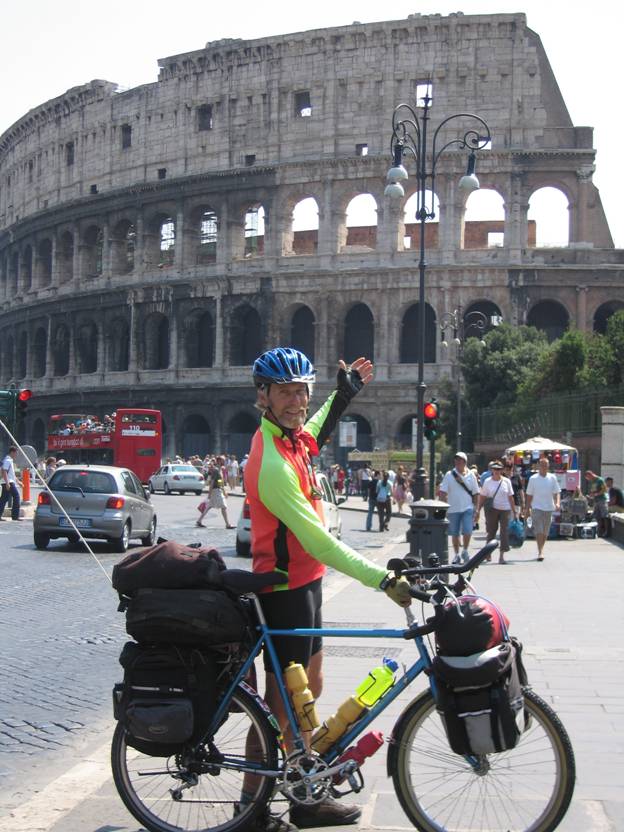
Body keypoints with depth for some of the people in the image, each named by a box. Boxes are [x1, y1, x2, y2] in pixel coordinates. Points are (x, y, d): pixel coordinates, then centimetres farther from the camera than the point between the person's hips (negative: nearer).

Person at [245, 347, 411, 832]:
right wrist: (384, 581, -32)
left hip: (303, 581, 10)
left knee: (309, 687, 17)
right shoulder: (273, 465, -27)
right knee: (281, 700, -1)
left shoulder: (289, 436, 3)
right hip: (287, 588, -10)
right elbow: (317, 541, -31)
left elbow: (313, 435, 33)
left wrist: (344, 396, 32)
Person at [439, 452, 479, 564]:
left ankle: (465, 551, 11)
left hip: (467, 508, 0)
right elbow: (443, 492, -2)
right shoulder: (449, 475, 0)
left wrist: (475, 507, 5)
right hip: (453, 509, 0)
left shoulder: (471, 475, 4)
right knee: (454, 534, 7)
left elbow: (476, 493, 10)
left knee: (467, 532, -12)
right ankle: (457, 555, 21)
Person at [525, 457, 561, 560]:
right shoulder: (533, 479, 0)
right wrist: (528, 508, 2)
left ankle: (541, 549, 25)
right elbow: (529, 495, 4)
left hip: (549, 508, 3)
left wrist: (558, 503, -15)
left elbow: (557, 492, 3)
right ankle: (540, 552, -18)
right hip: (537, 508, -3)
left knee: (545, 531, 10)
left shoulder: (552, 478, 5)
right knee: (538, 530, -13)